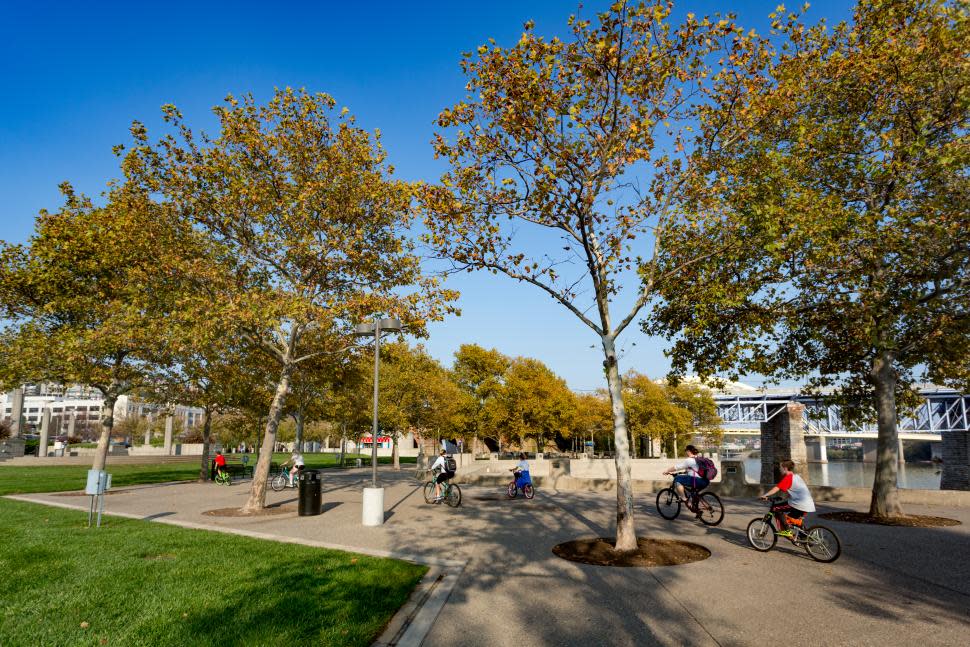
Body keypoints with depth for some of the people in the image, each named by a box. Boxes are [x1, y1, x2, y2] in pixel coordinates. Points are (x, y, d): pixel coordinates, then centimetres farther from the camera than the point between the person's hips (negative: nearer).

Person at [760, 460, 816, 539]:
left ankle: (786, 531, -7)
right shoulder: (797, 477, 20)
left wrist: (765, 495, -22)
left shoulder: (788, 478, -9)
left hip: (800, 505, -10)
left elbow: (777, 488, -20)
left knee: (775, 508, -8)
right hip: (809, 505, 10)